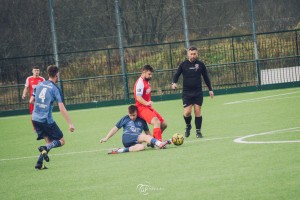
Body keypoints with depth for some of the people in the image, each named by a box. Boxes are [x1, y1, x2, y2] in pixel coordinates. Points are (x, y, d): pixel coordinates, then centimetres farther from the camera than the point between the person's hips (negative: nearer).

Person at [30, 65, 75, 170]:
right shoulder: (55, 89, -9)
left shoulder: (39, 85, 8)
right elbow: (62, 108, -15)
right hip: (47, 120, -6)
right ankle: (45, 148, -21)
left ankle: (39, 164, 4)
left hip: (35, 118, 6)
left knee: (49, 141, 18)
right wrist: (70, 123, -14)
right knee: (61, 141, 6)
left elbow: (31, 100, 15)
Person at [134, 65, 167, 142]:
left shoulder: (146, 81, 16)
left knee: (164, 124, 11)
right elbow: (138, 97, -26)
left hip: (148, 107, 10)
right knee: (157, 122, -30)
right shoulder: (140, 82, -15)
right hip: (142, 108, -10)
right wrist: (146, 103, -40)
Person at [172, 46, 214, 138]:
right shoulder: (183, 64, -1)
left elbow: (206, 77, 11)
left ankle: (198, 131, 7)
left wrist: (210, 89, 12)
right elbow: (177, 75, 5)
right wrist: (174, 83, -16)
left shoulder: (200, 64, 2)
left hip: (198, 92, 1)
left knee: (198, 111, -3)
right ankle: (188, 126, 21)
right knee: (187, 112, -9)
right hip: (186, 93, -1)